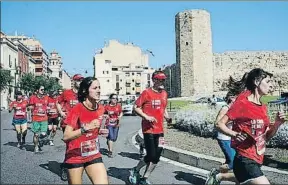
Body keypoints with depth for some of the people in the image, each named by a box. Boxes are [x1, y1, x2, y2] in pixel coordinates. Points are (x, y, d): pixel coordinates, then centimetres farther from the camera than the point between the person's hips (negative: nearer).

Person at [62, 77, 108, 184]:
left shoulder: (101, 109, 1)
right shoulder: (76, 110, -17)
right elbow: (66, 137, -26)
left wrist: (100, 131, 5)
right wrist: (86, 128, -34)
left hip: (94, 155, 4)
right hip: (75, 157, -4)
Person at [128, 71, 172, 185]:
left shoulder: (164, 93, 10)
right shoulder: (147, 92, -10)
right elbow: (136, 107, -8)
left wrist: (167, 117, 5)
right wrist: (146, 116, -19)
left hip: (160, 130, 7)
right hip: (149, 129, -6)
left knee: (156, 157, 6)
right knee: (150, 156, -5)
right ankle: (135, 171, 21)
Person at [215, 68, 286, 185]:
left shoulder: (263, 107, 11)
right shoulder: (242, 103, -11)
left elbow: (267, 137, 13)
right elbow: (219, 124, -11)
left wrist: (277, 124, -3)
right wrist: (235, 134, -26)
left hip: (257, 160, 8)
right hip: (245, 160, -8)